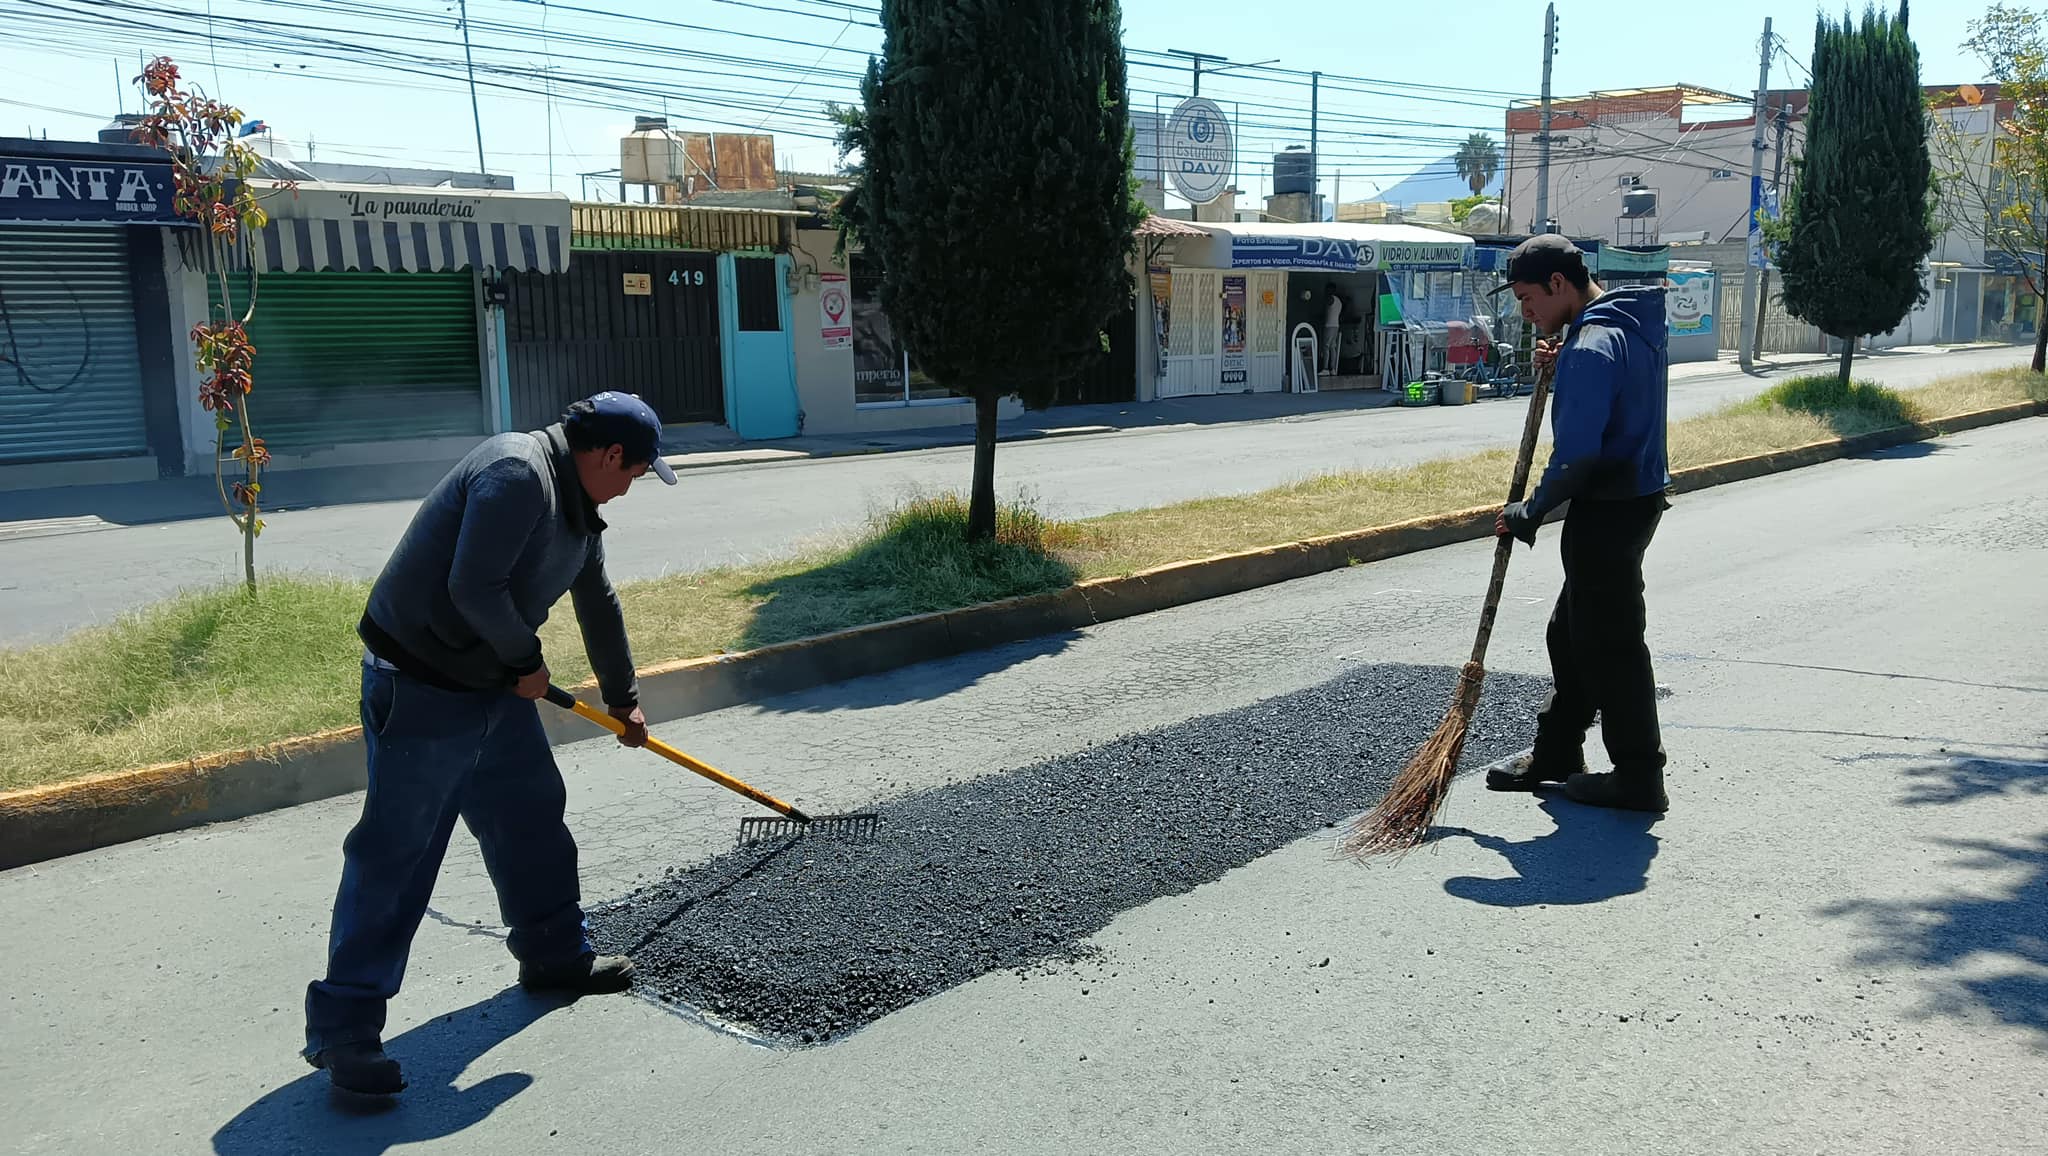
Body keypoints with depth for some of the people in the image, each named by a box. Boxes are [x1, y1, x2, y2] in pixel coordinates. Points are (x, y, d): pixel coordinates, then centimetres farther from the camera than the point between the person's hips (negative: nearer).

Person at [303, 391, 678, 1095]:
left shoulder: (578, 508, 11)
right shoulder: (517, 472, -22)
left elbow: (598, 604, 24)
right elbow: (474, 587, -30)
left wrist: (622, 699, 35)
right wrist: (526, 663, -14)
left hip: (494, 686, 10)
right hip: (419, 691, -10)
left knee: (532, 816, 18)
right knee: (395, 854, -5)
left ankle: (554, 955, 36)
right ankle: (343, 1026, 5)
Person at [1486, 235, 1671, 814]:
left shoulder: (1592, 346, -22)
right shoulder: (1634, 322, 10)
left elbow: (1577, 453, -25)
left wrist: (1531, 513, -11)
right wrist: (1562, 365, 5)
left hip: (1609, 511, -11)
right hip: (1637, 495, 11)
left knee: (1610, 645, 0)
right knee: (1571, 632, 19)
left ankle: (1638, 777, 11)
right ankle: (1556, 753, 30)